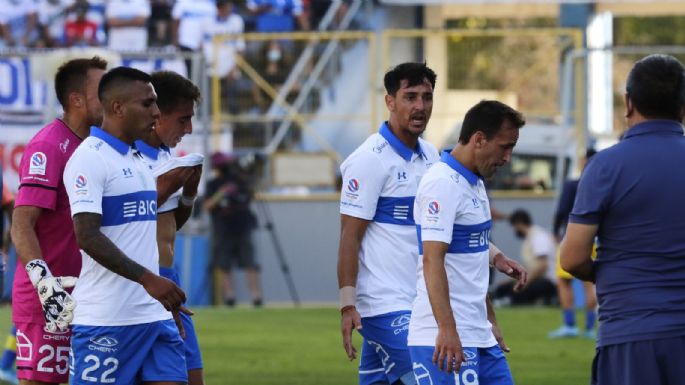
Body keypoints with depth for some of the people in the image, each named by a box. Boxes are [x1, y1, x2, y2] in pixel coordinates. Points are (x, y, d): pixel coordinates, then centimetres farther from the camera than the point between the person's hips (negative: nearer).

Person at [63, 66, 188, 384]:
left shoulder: (138, 160, 17)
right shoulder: (89, 159, -11)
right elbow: (87, 236, -20)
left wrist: (164, 296, 24)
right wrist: (148, 279, -24)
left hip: (154, 315, 8)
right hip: (105, 319, -8)